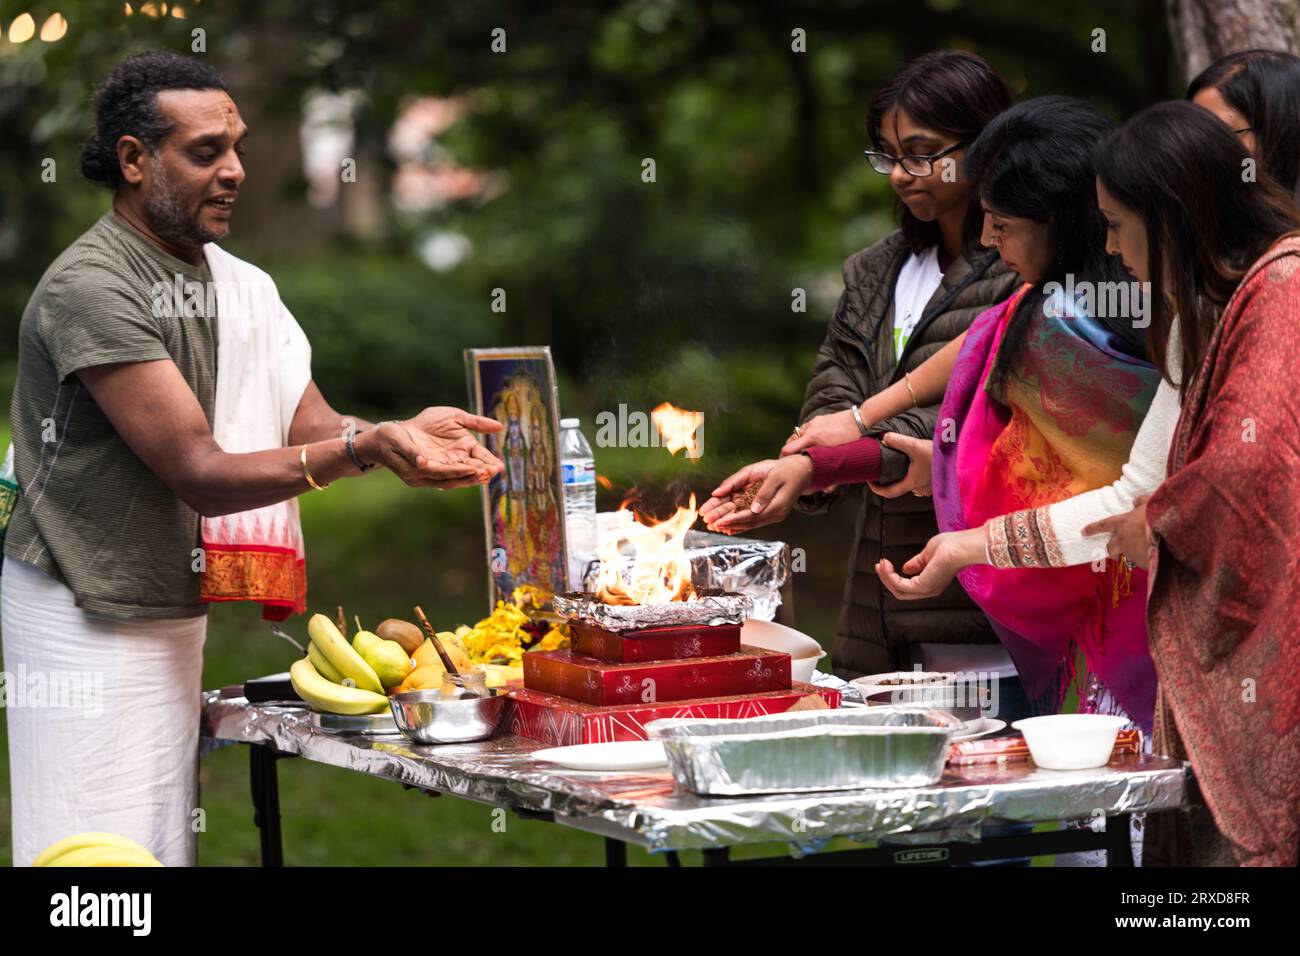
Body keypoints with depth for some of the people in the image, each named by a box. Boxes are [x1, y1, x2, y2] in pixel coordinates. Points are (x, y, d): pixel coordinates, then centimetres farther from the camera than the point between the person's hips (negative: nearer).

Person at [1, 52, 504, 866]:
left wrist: (403, 434, -19)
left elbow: (310, 426, 3)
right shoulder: (89, 287, -19)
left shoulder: (239, 284, 9)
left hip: (178, 612, 8)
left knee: (166, 844, 8)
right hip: (86, 619, -8)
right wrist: (367, 446, -33)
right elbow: (201, 474, -23)